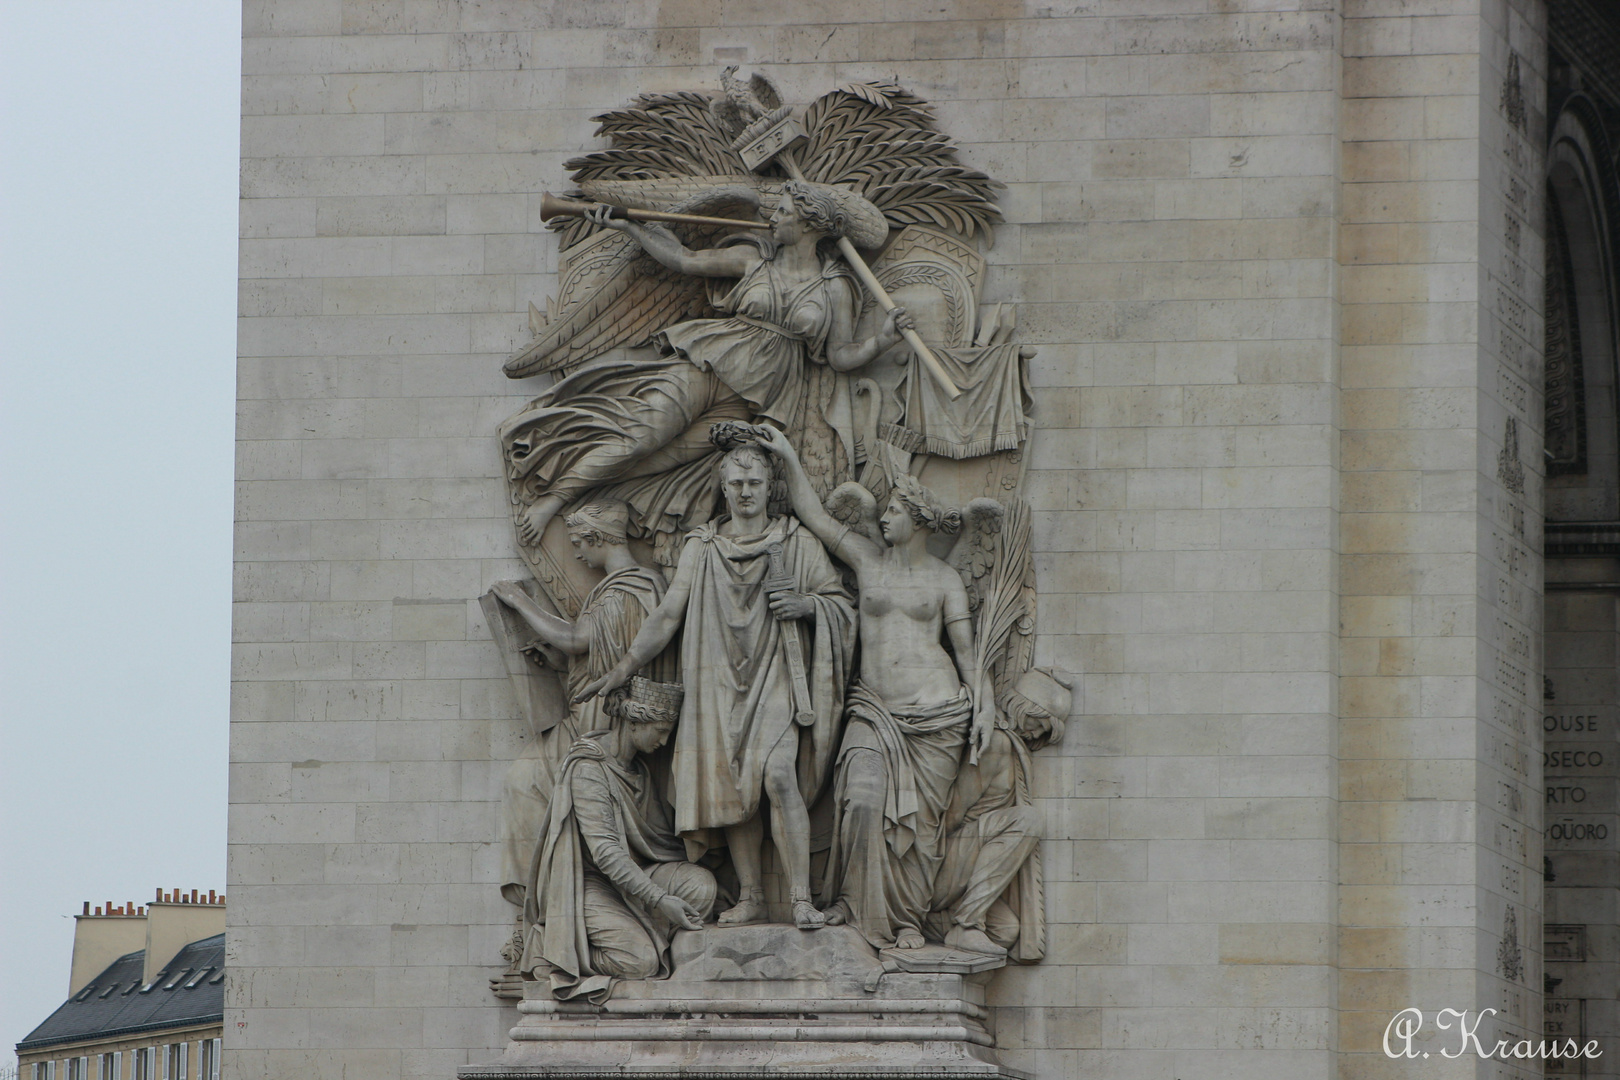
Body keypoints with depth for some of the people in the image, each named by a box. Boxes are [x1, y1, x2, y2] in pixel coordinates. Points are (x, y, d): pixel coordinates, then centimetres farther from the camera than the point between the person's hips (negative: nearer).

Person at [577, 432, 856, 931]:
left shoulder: (797, 543, 7)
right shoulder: (702, 548, 12)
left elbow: (842, 603, 11)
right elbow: (667, 614, 11)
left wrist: (806, 604, -11)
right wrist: (622, 669, 5)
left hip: (777, 678, -3)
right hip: (720, 682, 3)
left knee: (778, 775, -22)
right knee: (732, 789, -3)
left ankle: (802, 898, -23)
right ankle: (750, 897, 6)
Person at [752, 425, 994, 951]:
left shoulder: (944, 579, 8)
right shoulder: (866, 557, 11)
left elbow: (966, 647, 8)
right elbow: (812, 513, 9)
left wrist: (982, 706, -4)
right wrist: (788, 457, 2)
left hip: (937, 711, -1)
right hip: (875, 708, 1)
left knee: (921, 815, -2)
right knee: (863, 801, -18)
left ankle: (909, 918, 7)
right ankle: (854, 903, -6)